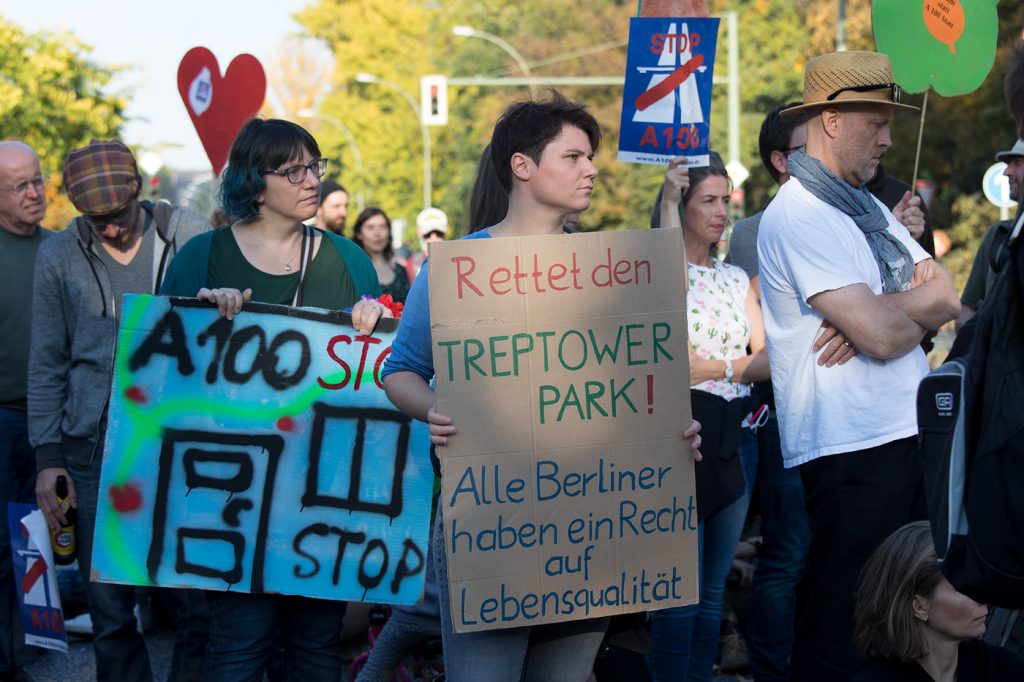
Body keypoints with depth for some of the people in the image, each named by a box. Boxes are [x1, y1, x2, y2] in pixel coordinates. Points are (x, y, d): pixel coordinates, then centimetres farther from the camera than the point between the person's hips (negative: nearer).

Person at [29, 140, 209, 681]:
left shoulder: (191, 236, 3)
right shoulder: (58, 257, 8)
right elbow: (46, 365, 10)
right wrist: (48, 455, 5)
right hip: (97, 450, 1)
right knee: (109, 606, 3)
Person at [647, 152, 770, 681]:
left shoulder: (736, 278, 15)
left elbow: (768, 358, 7)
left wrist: (720, 369, -12)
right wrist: (669, 204, -23)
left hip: (733, 438, 6)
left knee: (713, 591, 11)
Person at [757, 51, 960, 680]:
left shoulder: (868, 206, 16)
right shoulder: (799, 216, -14)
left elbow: (947, 297, 9)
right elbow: (884, 337, -21)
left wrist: (884, 311, -11)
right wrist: (920, 305, 2)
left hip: (905, 434, 9)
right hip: (851, 446, -9)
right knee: (843, 625, -3)